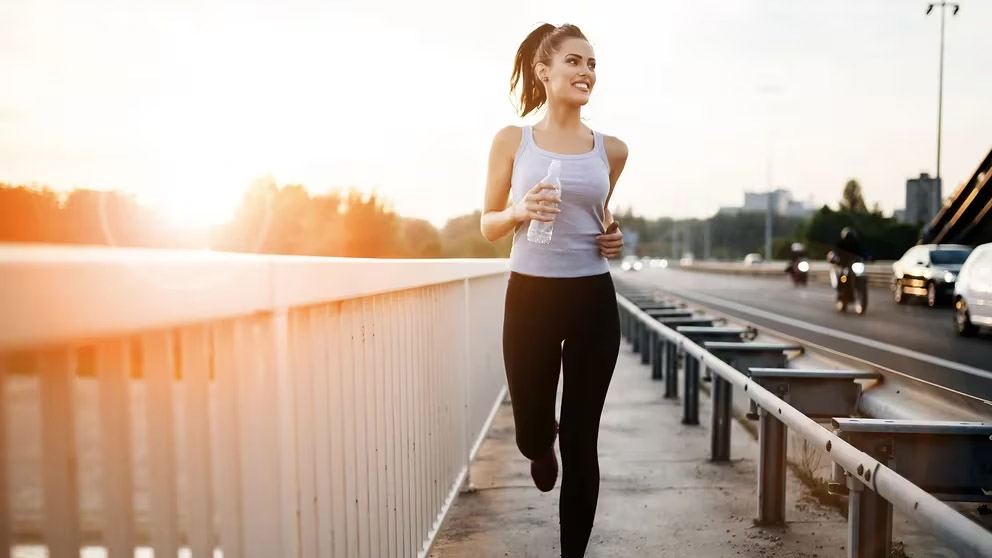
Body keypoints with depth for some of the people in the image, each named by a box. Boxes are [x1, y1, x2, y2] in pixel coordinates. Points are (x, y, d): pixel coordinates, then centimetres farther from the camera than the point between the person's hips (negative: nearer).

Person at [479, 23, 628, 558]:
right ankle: (542, 449, 47)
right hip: (530, 297, -1)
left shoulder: (611, 150, 6)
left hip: (593, 299, 2)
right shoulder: (512, 141, 0)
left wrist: (613, 236, 2)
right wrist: (521, 211, -15)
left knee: (582, 440, 7)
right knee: (532, 435, 7)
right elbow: (488, 226, 5)